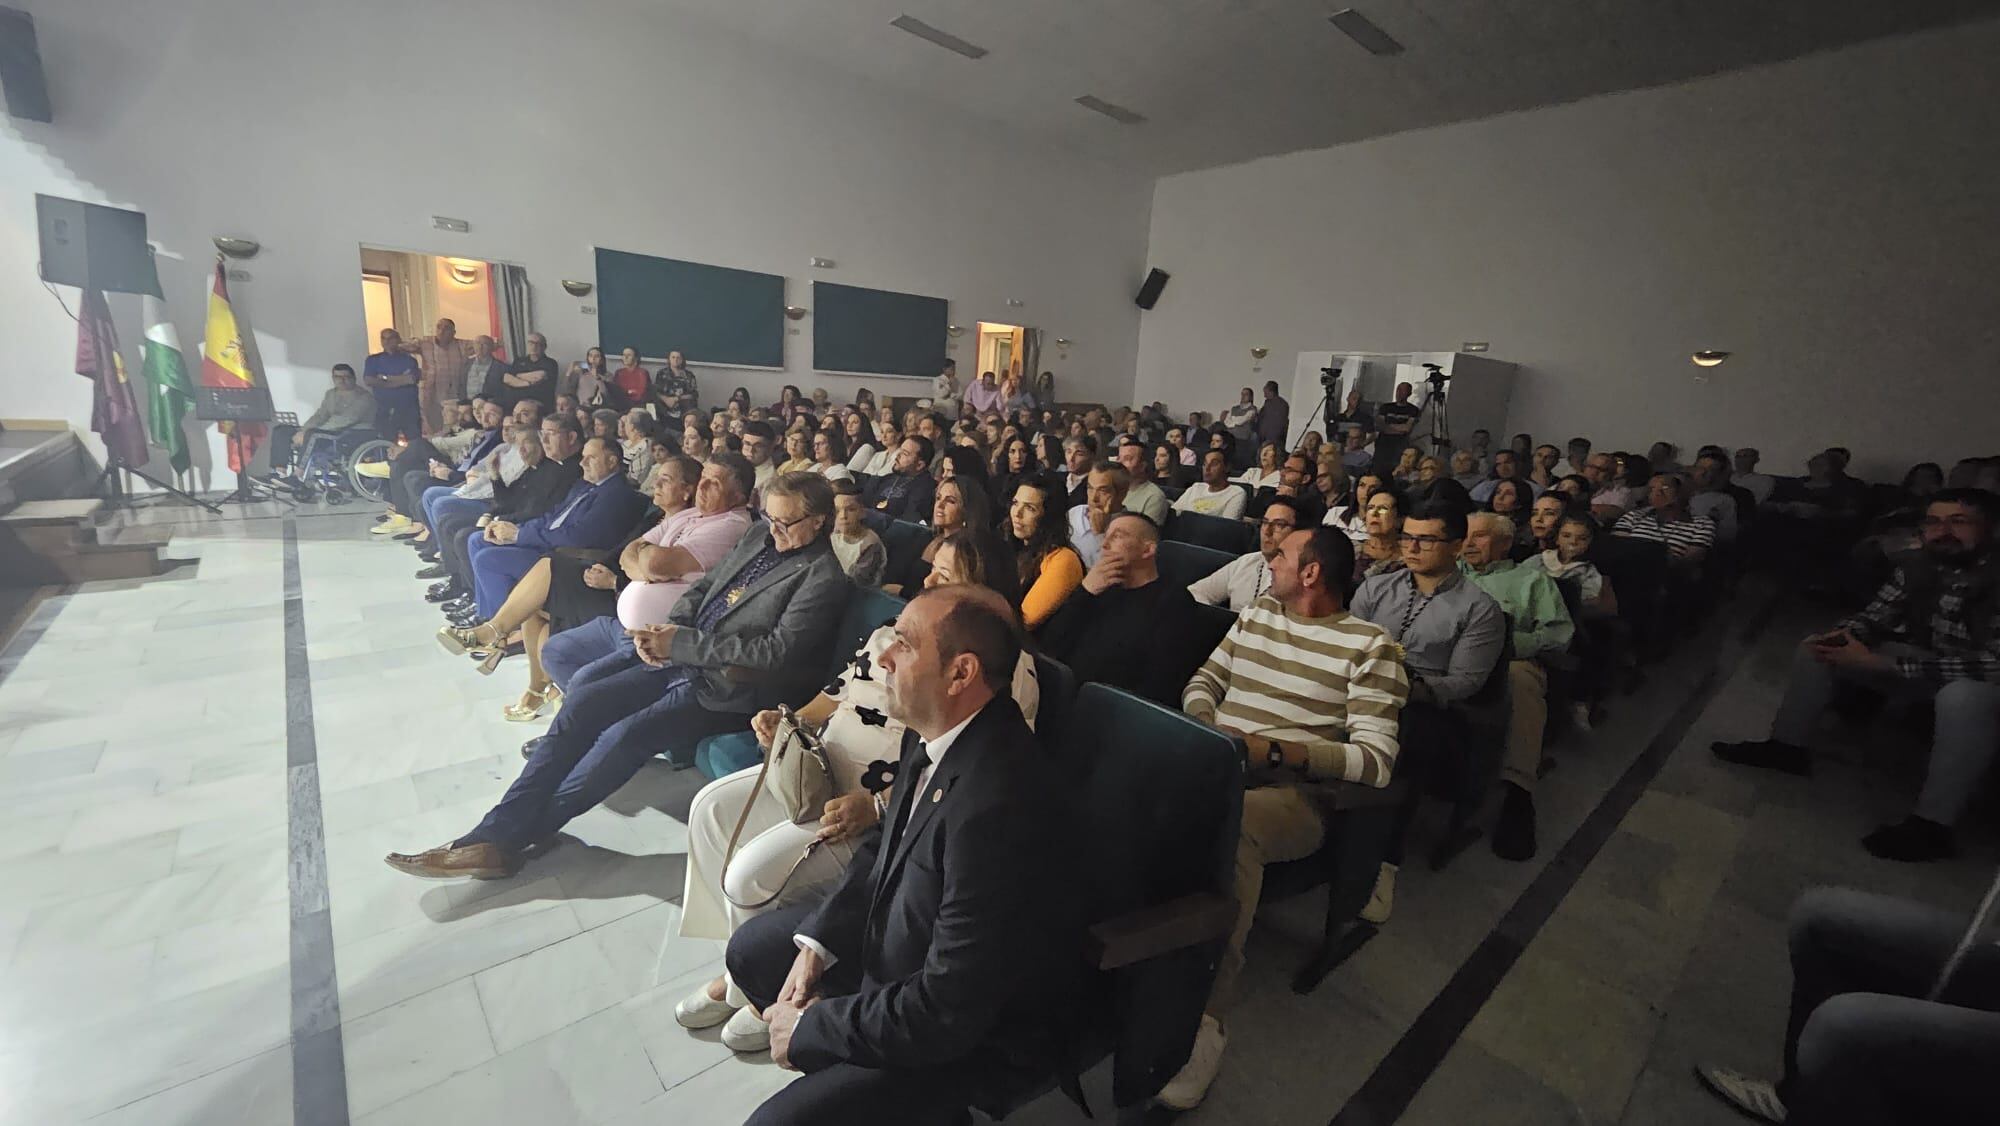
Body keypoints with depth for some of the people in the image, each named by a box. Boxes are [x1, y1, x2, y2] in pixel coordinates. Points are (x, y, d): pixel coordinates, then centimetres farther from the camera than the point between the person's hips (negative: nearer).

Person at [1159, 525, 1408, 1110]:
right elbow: (1205, 678, 20)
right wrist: (1204, 724, -3)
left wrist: (1274, 749, -20)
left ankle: (1205, 1017, -26)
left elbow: (1375, 761, -9)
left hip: (1293, 791, -5)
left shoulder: (1369, 647, -1)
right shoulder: (1256, 615, 18)